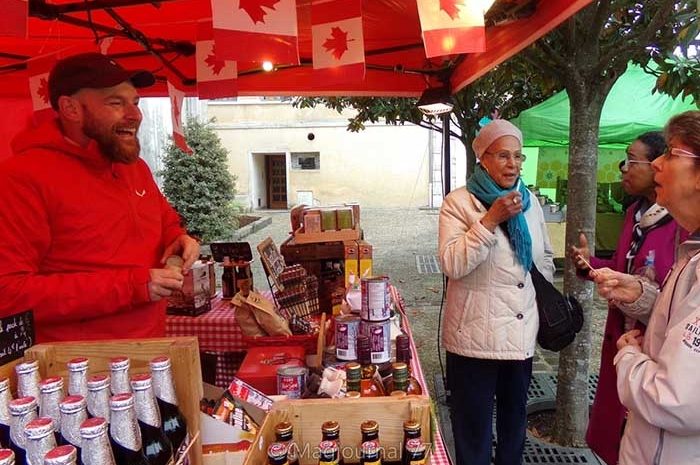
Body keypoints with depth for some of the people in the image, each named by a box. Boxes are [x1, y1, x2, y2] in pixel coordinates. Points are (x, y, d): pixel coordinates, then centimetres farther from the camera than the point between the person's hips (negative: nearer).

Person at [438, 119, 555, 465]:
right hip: (475, 337, -5)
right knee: (473, 427, 10)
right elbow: (452, 264, -22)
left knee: (514, 419, 23)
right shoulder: (458, 202, -11)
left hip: (522, 333, 6)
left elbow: (545, 258, 18)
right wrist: (490, 220, -26)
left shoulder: (529, 202, 6)